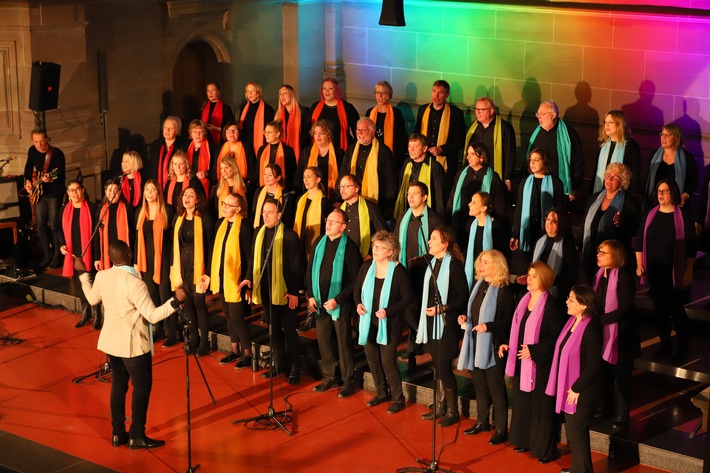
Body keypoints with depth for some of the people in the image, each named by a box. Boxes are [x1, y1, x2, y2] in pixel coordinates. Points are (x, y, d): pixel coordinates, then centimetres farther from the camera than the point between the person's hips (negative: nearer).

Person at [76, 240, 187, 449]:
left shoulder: (101, 277, -4)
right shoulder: (134, 283, -24)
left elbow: (92, 299, 17)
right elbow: (153, 316, -24)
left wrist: (83, 274, 28)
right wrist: (175, 300, -26)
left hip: (111, 341, 7)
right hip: (133, 344, -7)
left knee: (118, 385, 16)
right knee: (142, 387, 5)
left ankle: (118, 434, 22)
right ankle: (137, 436, 9)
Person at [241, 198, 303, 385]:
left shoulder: (289, 235, -12)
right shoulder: (258, 233, 5)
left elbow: (296, 266, -11)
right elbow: (253, 259, 12)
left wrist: (294, 291, -14)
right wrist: (249, 278, -2)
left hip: (284, 291, -6)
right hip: (265, 290, 6)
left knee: (288, 330, 3)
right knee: (273, 329, 14)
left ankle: (295, 368, 13)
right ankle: (279, 364, 25)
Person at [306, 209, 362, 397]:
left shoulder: (349, 247, -11)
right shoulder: (319, 243, 6)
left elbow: (354, 280, -11)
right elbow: (310, 270, 11)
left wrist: (337, 300, -17)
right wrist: (310, 296, 1)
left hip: (340, 303, -5)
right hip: (319, 302, 5)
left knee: (343, 342, 3)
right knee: (323, 341, 11)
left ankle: (348, 382, 13)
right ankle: (329, 378, 25)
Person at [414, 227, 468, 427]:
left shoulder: (454, 264, -14)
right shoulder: (431, 263, 8)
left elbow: (463, 297, -13)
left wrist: (442, 308, -22)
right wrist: (422, 320, 13)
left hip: (446, 323, -7)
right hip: (431, 322, 7)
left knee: (444, 367, -4)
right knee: (437, 366, 14)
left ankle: (452, 412, 8)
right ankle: (440, 407, 25)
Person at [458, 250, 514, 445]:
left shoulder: (503, 290, -14)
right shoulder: (479, 285, 8)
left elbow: (508, 321, -15)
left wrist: (488, 326, -26)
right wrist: (465, 318, 0)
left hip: (492, 346, -7)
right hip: (475, 344, 8)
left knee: (496, 388, 0)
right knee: (479, 385, 17)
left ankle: (501, 429, 9)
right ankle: (482, 422, 31)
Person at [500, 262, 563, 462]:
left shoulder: (550, 305, -16)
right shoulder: (524, 300, 7)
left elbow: (557, 337, -16)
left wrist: (534, 350, -21)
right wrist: (508, 345, 5)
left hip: (540, 364, -7)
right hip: (521, 362, 7)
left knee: (541, 406, 2)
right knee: (522, 403, 15)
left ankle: (546, 449, 12)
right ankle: (524, 441, 29)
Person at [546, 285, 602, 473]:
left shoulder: (591, 329, -23)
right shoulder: (572, 322, 3)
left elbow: (594, 365, -22)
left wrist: (576, 388, -17)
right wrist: (569, 386, 11)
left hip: (582, 389, -8)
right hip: (568, 385, 8)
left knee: (575, 430, 2)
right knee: (572, 429, 17)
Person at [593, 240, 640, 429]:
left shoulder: (624, 277, -19)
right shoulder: (600, 274, 3)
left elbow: (624, 309, -22)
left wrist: (600, 319, -22)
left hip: (620, 335, -7)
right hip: (602, 332, 7)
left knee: (620, 376, 5)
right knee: (604, 372, 18)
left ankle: (622, 416, 17)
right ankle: (607, 406, 35)